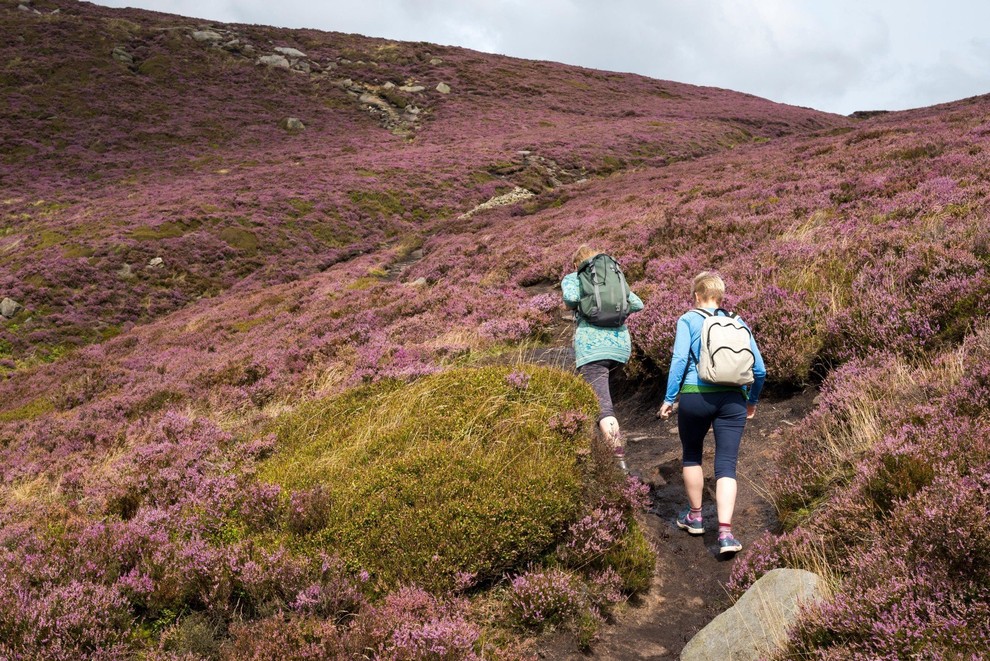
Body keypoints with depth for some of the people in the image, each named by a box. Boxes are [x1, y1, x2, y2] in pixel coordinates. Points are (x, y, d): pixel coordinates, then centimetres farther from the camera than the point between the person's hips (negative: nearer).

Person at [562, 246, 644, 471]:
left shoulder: (572, 278, 9)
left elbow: (571, 297, -14)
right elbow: (637, 304, 12)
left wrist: (571, 307, 8)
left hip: (592, 344, -6)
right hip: (621, 343, 6)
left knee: (604, 409, -10)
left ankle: (621, 462, -20)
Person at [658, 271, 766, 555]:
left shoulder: (688, 320, 3)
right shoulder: (738, 323, 13)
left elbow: (679, 360, -9)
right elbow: (759, 369, 11)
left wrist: (669, 399, -3)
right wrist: (752, 400, 25)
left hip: (695, 396, -2)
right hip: (732, 400, 2)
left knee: (691, 456, 20)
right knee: (726, 466, 2)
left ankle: (694, 516, 32)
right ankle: (725, 532, -9)